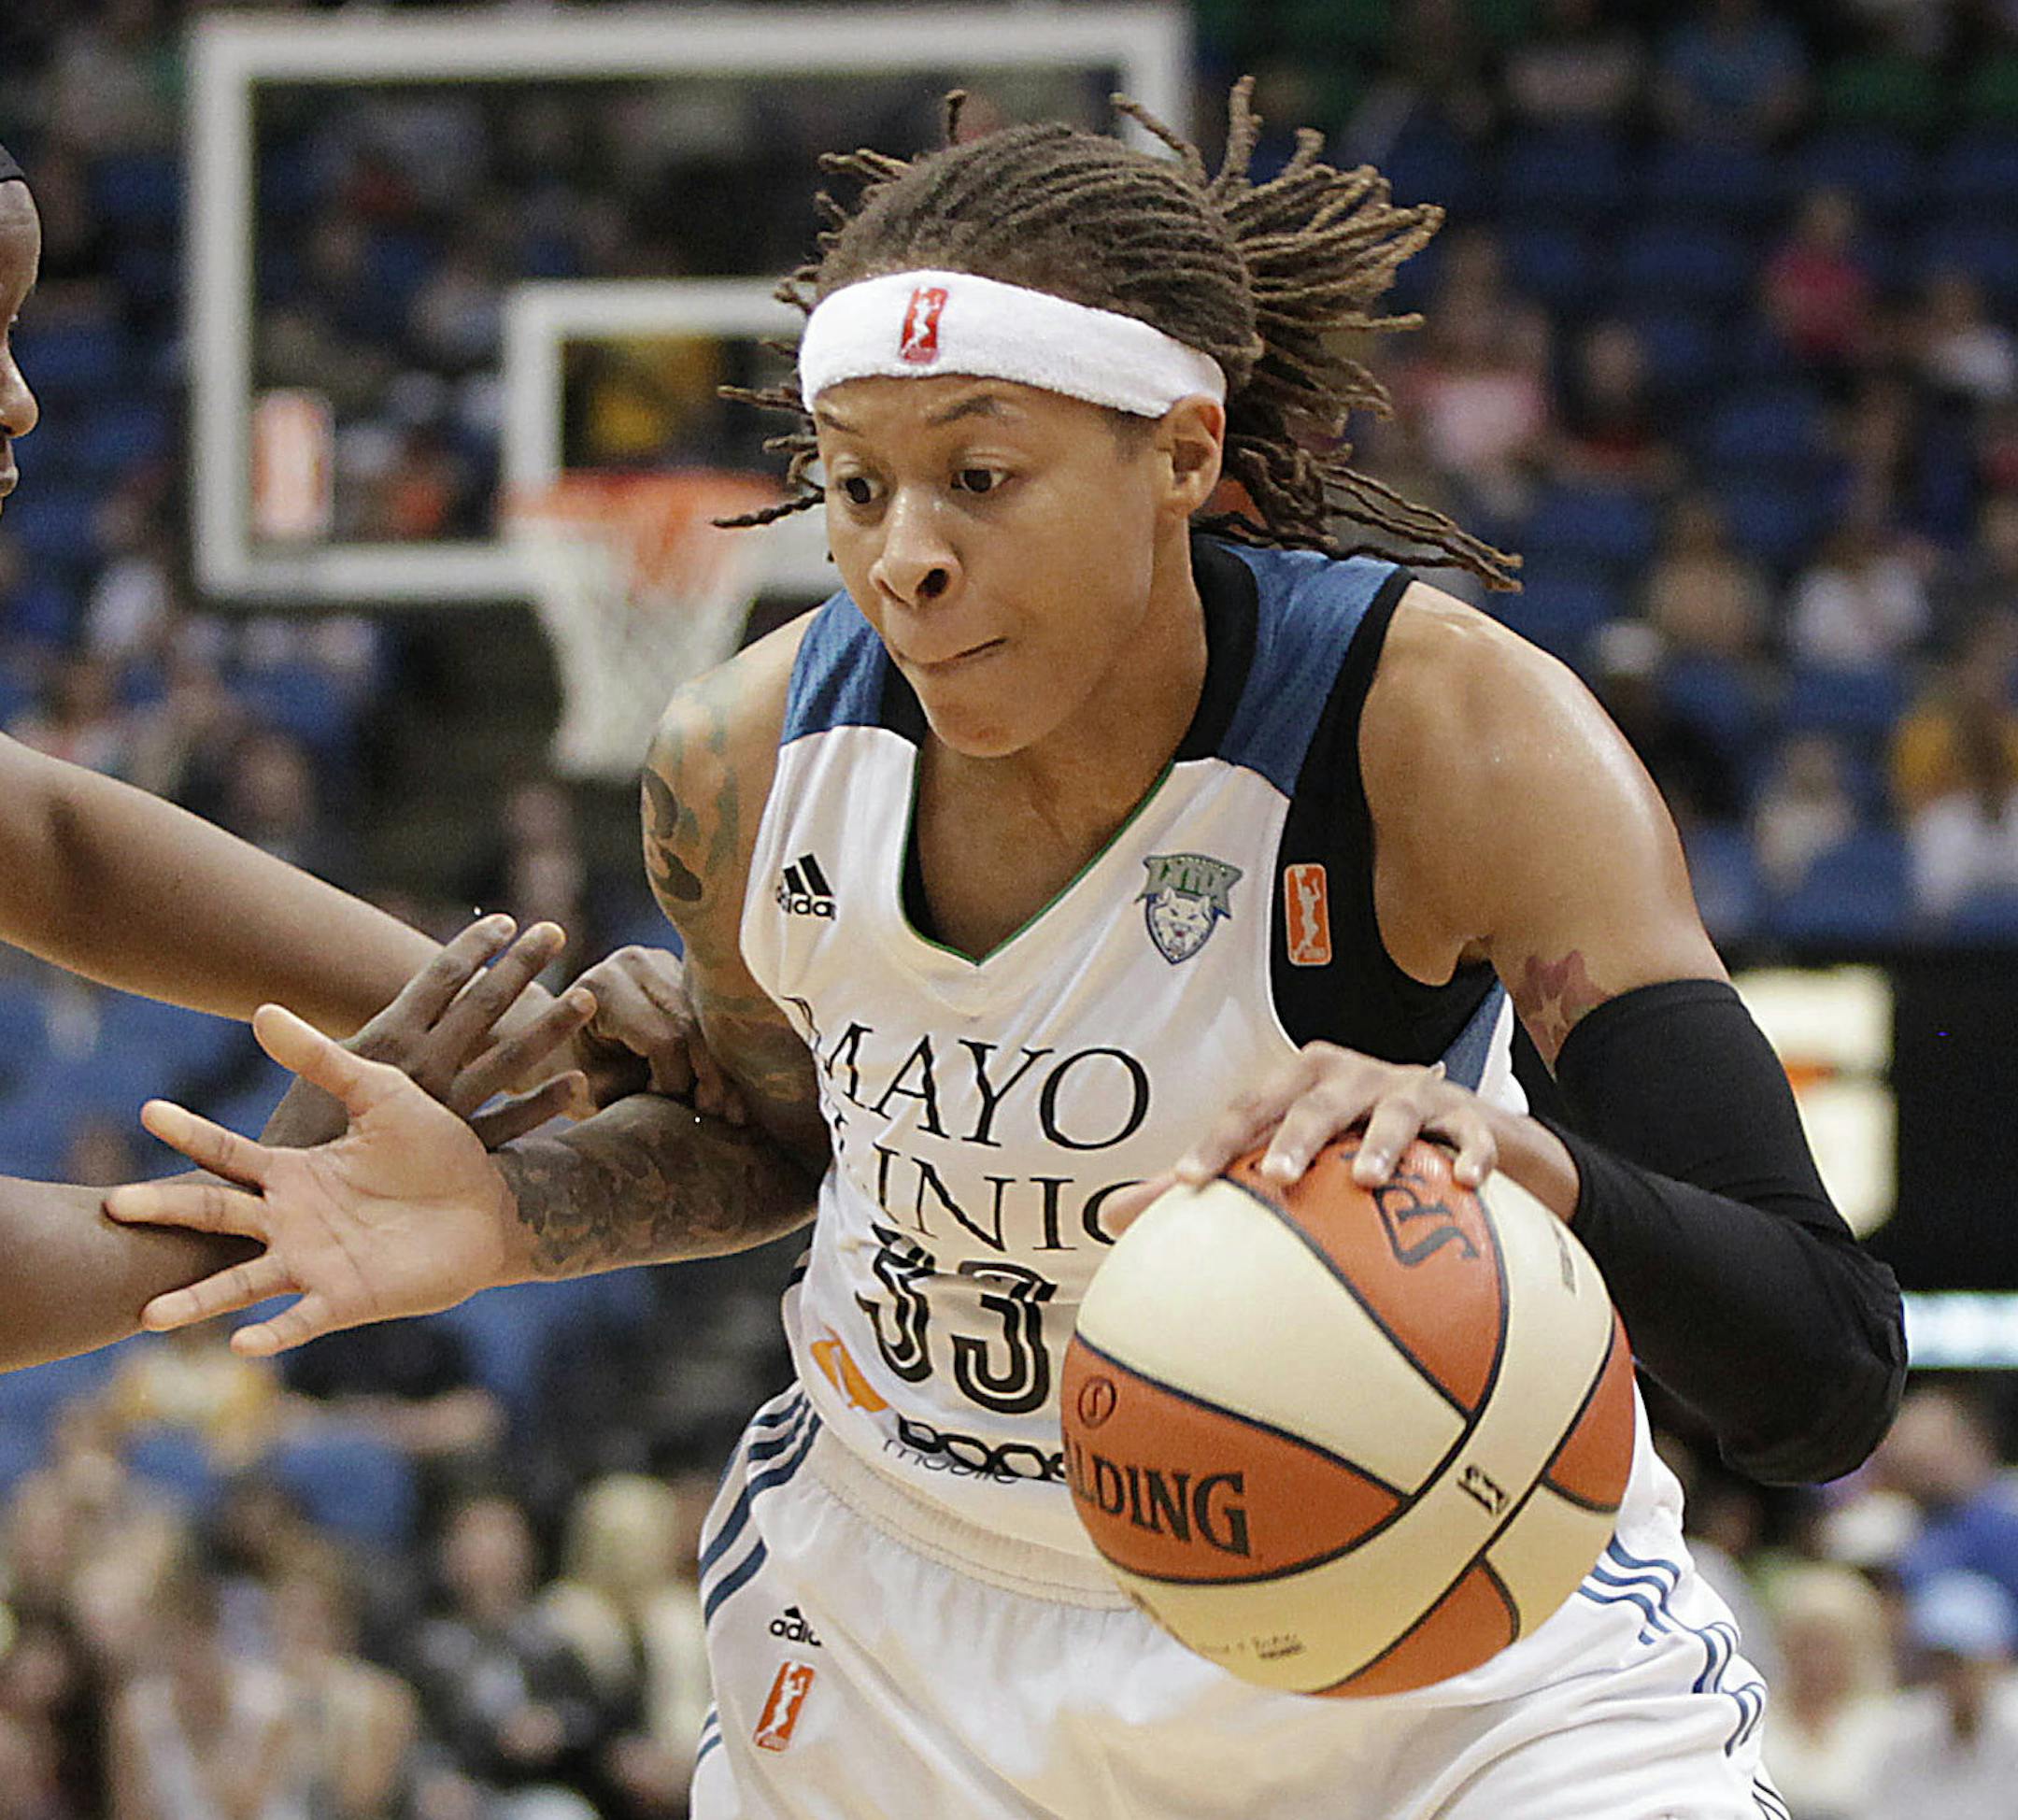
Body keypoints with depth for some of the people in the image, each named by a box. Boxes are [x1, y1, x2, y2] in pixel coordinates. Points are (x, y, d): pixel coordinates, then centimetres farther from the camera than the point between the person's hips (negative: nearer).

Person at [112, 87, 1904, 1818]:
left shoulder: (1454, 736, -26)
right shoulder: (751, 759, -14)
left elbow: (1824, 1385, -32)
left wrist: (1514, 1166, -52)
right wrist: (504, 1214, -10)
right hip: (910, 1612, 3)